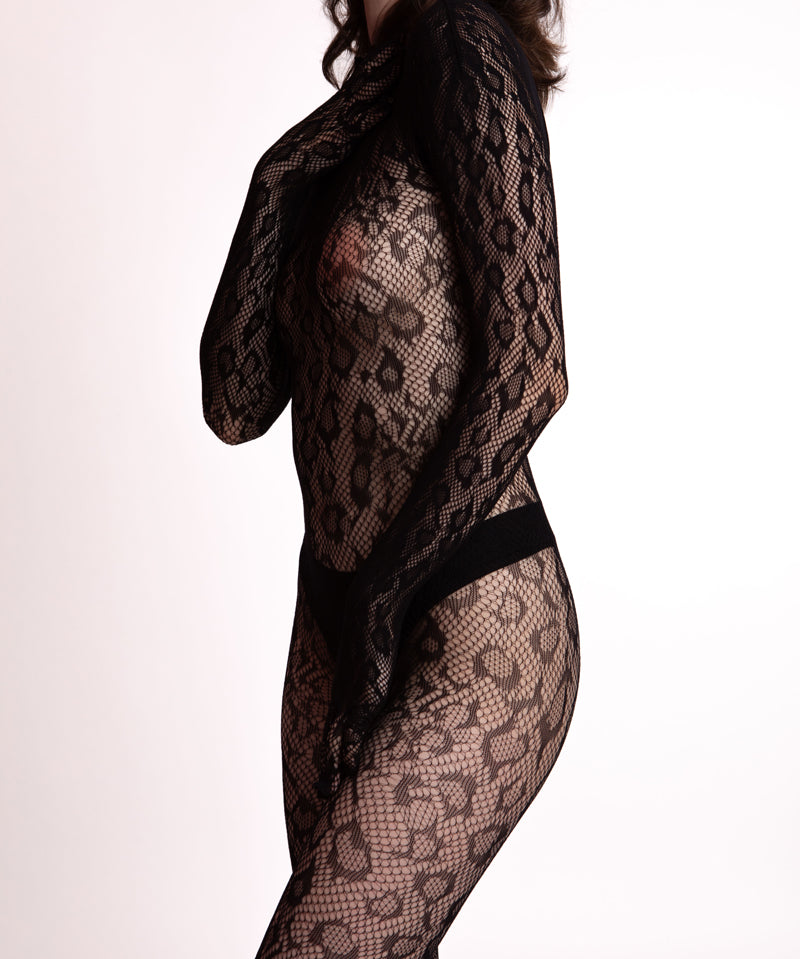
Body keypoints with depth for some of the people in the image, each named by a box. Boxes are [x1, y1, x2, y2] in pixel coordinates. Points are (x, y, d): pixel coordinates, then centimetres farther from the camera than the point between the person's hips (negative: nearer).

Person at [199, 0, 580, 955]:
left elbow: (530, 370, -17)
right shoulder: (348, 135, 12)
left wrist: (387, 596, -12)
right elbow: (236, 408, 5)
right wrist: (280, 180, -4)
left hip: (477, 637, -8)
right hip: (336, 623, 8)